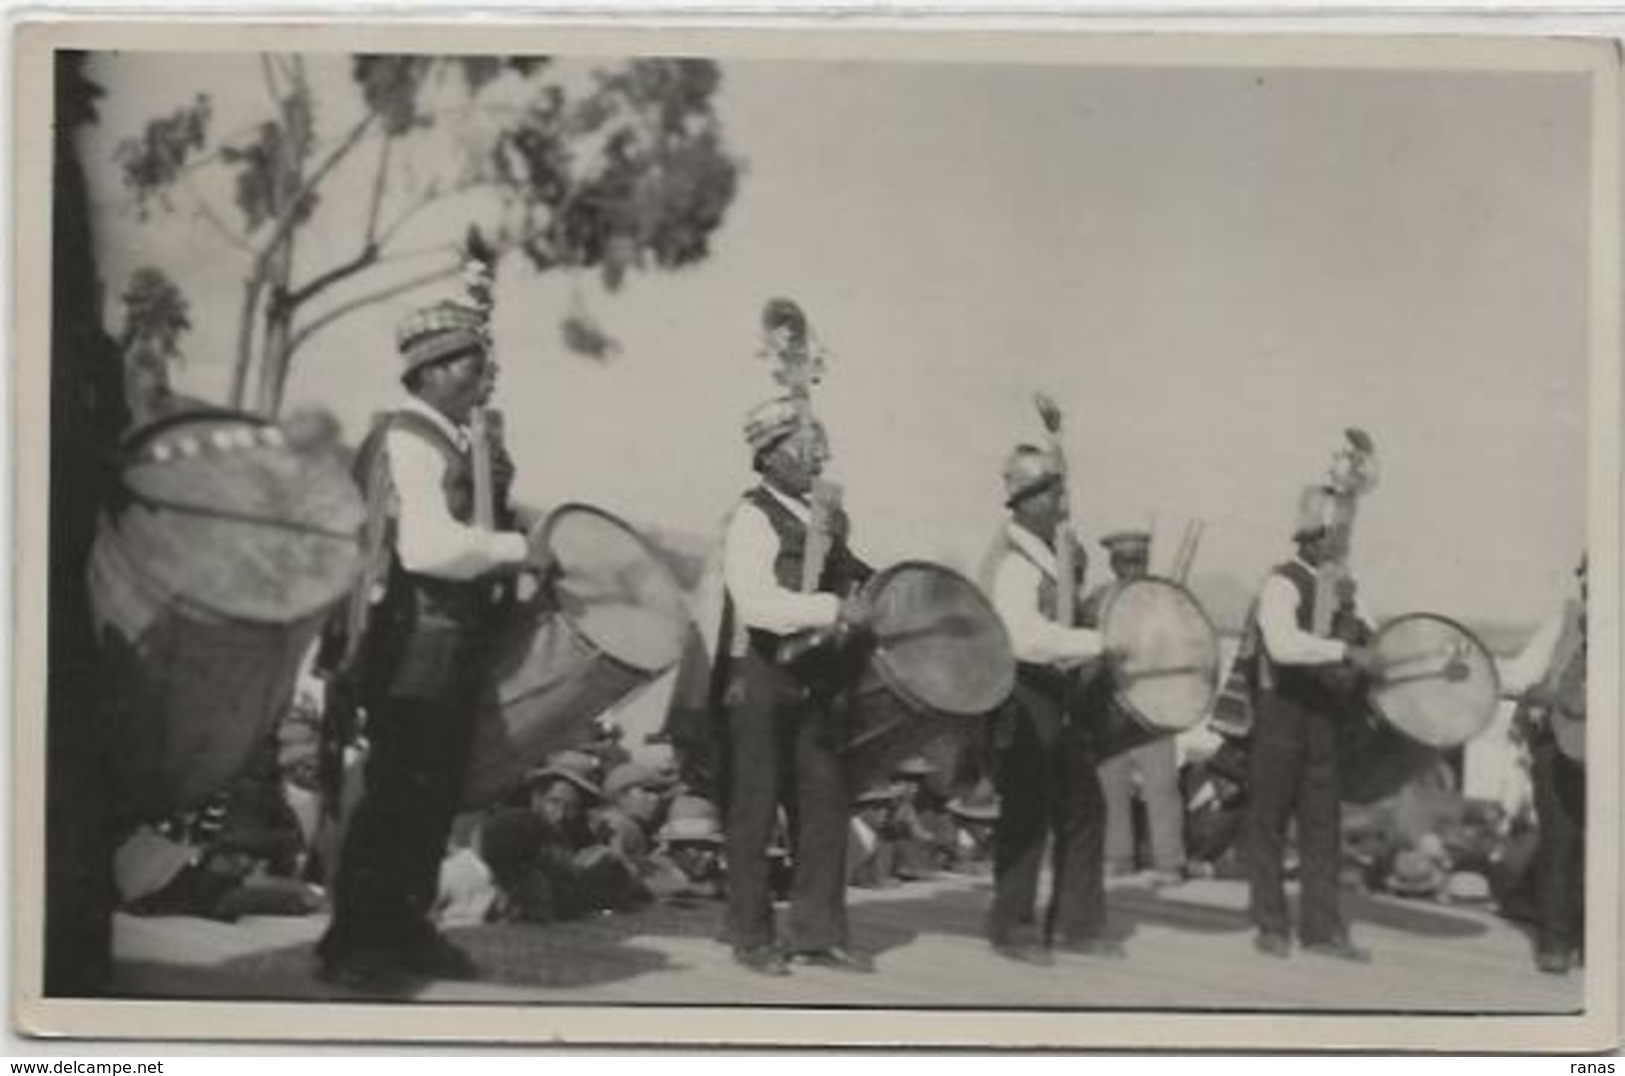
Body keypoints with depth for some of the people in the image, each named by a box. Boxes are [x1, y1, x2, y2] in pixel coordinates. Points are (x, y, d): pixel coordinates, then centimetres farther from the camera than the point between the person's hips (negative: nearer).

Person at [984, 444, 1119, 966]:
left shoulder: (1062, 544, 12)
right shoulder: (1012, 561, -18)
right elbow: (1029, 638, -32)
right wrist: (1103, 641, -33)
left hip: (1061, 694, 9)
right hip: (1023, 696, -9)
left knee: (1083, 807, 10)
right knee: (1026, 814, -3)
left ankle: (1075, 923, 19)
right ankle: (1012, 929, 7)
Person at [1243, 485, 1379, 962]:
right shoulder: (1282, 584, -11)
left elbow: (1367, 638, 25)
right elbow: (1283, 644, -29)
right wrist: (1346, 652, -33)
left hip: (1324, 715, 7)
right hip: (1281, 713, -7)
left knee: (1323, 822, 6)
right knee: (1269, 820, 2)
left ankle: (1322, 928, 11)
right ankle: (1270, 926, 11)